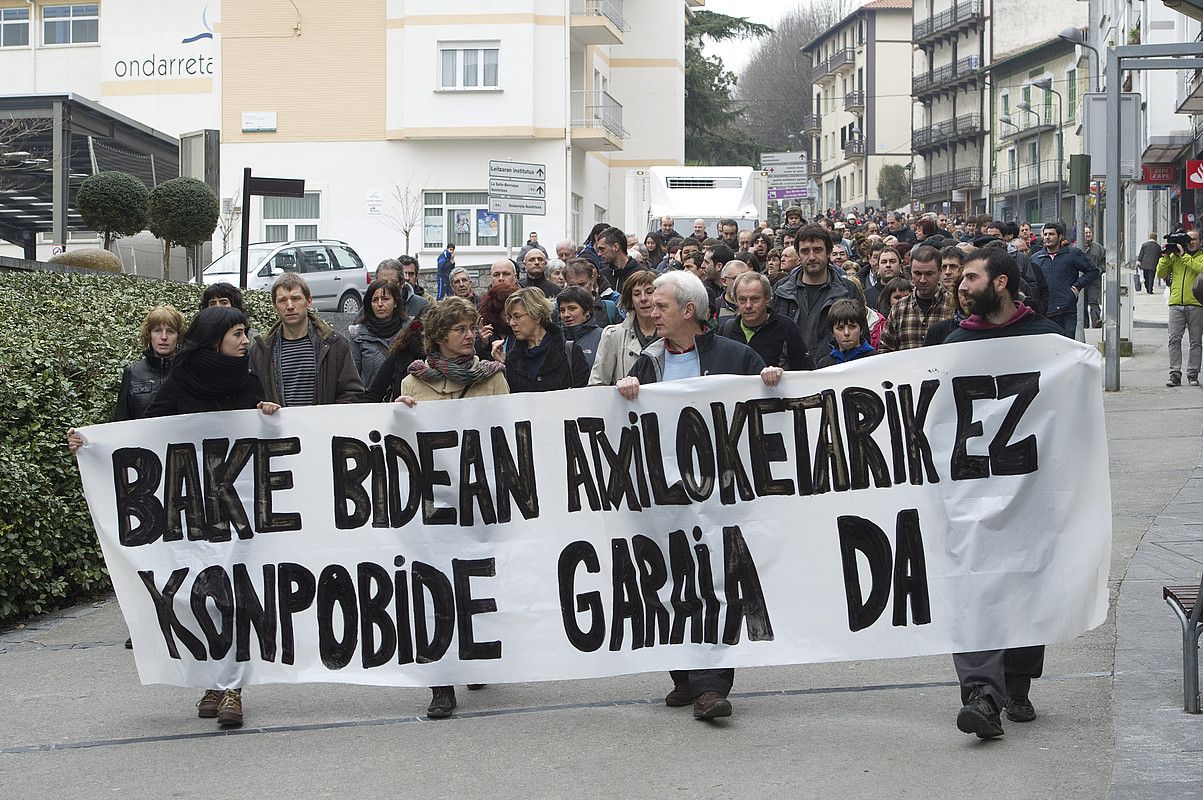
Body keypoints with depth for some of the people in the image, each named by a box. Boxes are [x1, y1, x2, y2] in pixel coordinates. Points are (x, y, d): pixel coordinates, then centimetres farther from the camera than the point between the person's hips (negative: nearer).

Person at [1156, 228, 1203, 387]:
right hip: (1176, 303, 2)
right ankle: (1175, 374, -3)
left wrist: (1184, 255, -11)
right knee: (1174, 339, -5)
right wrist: (1166, 256, 0)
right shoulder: (1174, 256, 15)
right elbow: (1161, 274, 11)